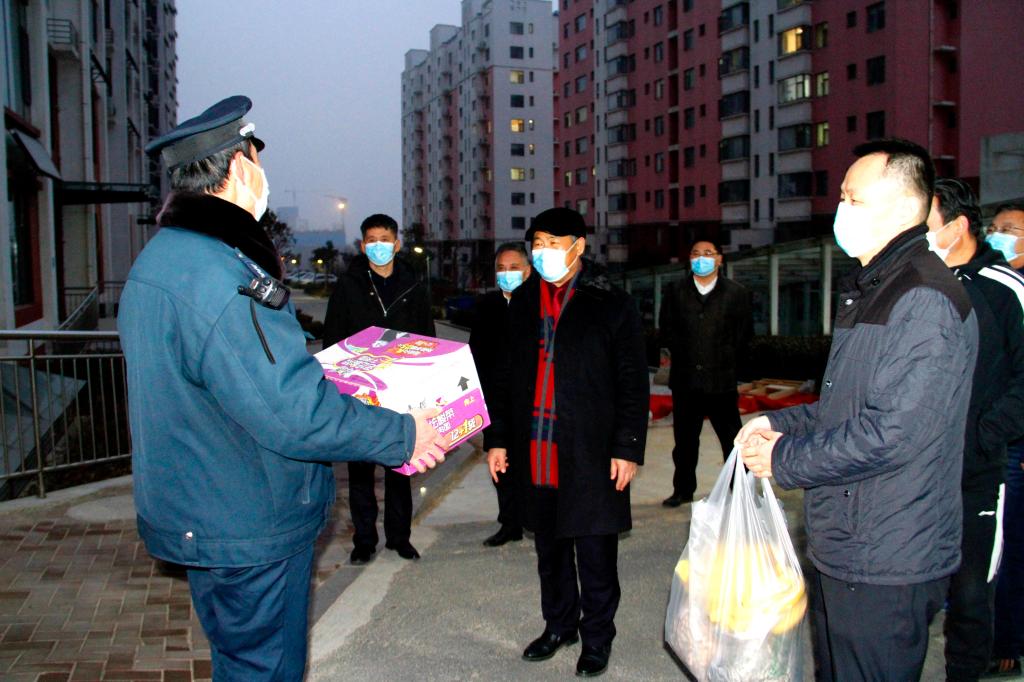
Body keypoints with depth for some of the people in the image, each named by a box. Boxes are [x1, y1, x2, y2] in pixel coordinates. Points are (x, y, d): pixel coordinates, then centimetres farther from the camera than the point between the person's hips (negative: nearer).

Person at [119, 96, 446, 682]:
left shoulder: (162, 256, 8)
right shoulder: (219, 275, -27)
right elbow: (293, 413, -30)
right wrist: (402, 436, -18)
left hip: (198, 516, 10)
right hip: (250, 529, -10)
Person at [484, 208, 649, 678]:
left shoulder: (611, 304, -3)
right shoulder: (522, 302, 10)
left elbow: (633, 384, -4)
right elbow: (504, 375, 13)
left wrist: (628, 448, -9)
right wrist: (497, 438, 10)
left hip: (591, 455, -4)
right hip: (535, 454, 4)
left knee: (595, 554, 5)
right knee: (549, 548, 16)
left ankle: (597, 637, 23)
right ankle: (559, 624, 34)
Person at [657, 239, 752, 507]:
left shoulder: (737, 293, 3)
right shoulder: (676, 292, 8)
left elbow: (745, 334, 5)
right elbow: (667, 331, 10)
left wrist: (727, 361, 2)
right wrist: (683, 356, 3)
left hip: (722, 380, -2)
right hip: (685, 379, 2)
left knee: (732, 438, 3)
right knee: (685, 440, 10)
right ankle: (683, 490, 21)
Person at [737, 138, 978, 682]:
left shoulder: (925, 300, -20)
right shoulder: (867, 289, 15)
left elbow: (891, 432, -26)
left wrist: (782, 459, -16)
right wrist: (779, 423, 7)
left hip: (884, 569, -10)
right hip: (839, 550, 10)